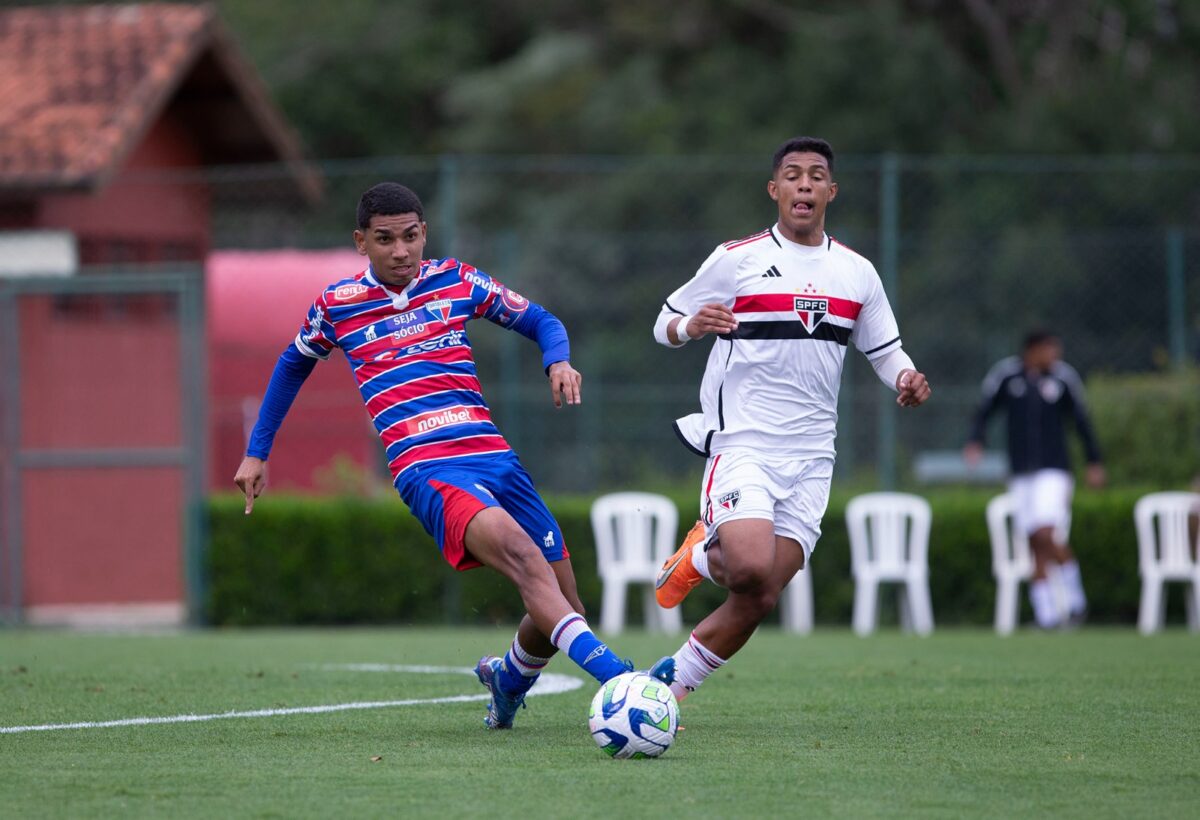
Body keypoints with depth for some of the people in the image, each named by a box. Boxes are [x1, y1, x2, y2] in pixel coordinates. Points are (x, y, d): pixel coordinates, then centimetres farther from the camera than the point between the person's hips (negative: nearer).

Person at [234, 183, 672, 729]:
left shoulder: (457, 281, 11)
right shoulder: (337, 305, 8)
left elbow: (539, 321, 20)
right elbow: (293, 365, 26)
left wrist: (559, 360, -2)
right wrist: (256, 453, 27)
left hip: (494, 456, 4)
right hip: (426, 472, -4)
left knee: (562, 609, 3)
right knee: (517, 548, -34)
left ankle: (507, 679, 37)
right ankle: (618, 678, -47)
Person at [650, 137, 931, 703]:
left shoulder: (857, 273, 10)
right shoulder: (737, 259, -1)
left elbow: (885, 351, 18)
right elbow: (664, 326, 4)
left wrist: (905, 380, -5)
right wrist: (691, 326, -19)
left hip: (811, 459, 4)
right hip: (743, 443, -4)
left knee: (758, 601, -3)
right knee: (752, 568, -26)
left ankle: (668, 687, 14)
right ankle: (702, 555, 9)